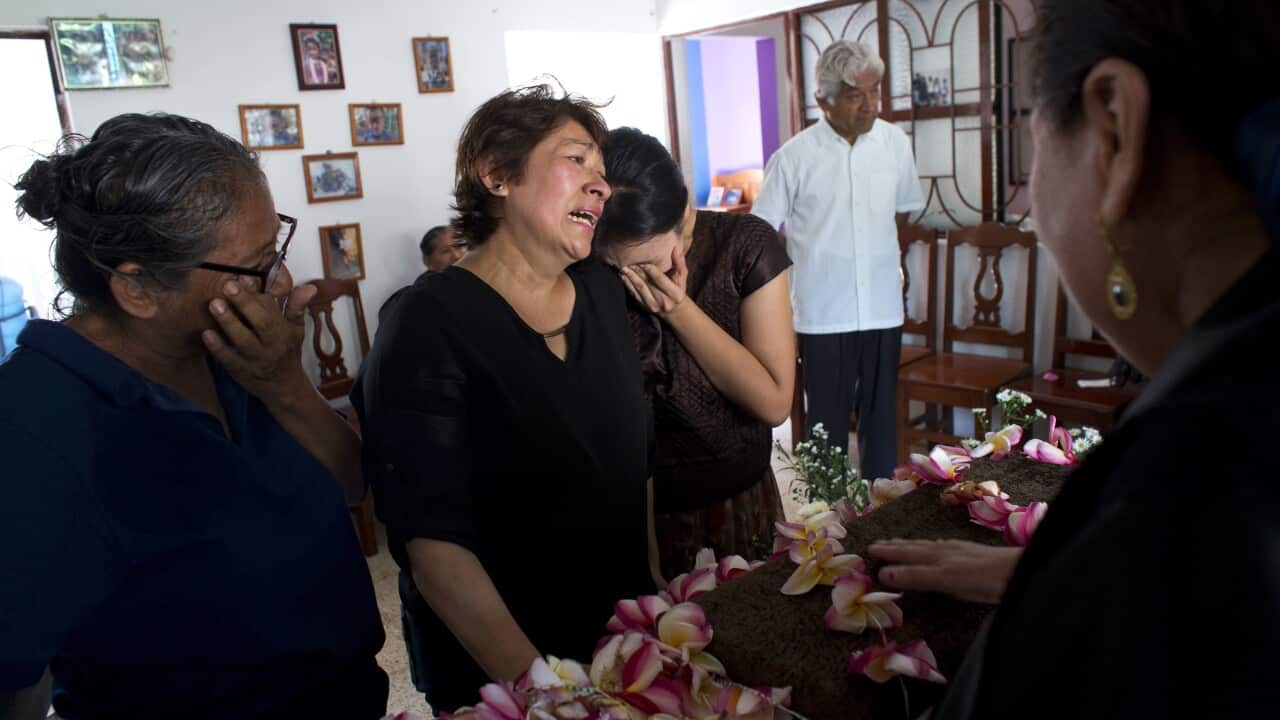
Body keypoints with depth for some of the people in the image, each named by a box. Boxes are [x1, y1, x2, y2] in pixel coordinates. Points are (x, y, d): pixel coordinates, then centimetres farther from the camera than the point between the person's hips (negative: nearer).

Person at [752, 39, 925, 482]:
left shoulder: (894, 142, 2)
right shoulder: (794, 156, -9)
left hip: (883, 309, 4)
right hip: (823, 314, -3)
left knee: (881, 416, 14)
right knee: (827, 421, 8)